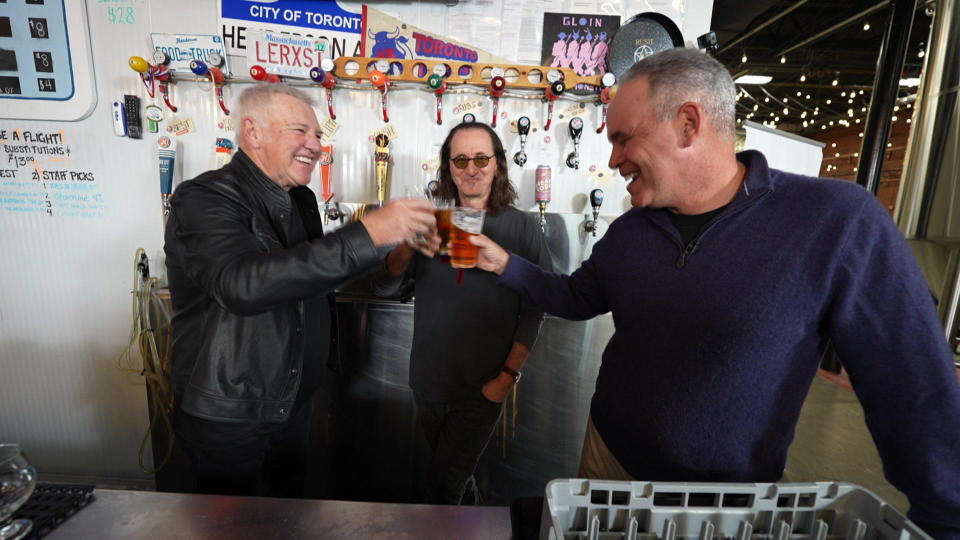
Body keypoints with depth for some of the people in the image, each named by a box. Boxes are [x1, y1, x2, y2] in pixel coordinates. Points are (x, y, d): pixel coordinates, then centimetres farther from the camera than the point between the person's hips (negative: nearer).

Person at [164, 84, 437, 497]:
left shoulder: (302, 201, 2)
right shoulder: (202, 200, -22)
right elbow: (244, 284, -40)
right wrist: (366, 235, -45)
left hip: (293, 401, 7)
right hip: (224, 413, -6)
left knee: (289, 507, 25)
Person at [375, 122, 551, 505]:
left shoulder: (521, 227, -8)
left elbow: (534, 311, -8)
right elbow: (384, 287, -6)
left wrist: (508, 375, -12)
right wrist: (408, 246, -24)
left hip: (483, 390, -3)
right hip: (428, 383, 4)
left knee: (442, 488, 5)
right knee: (458, 477, 23)